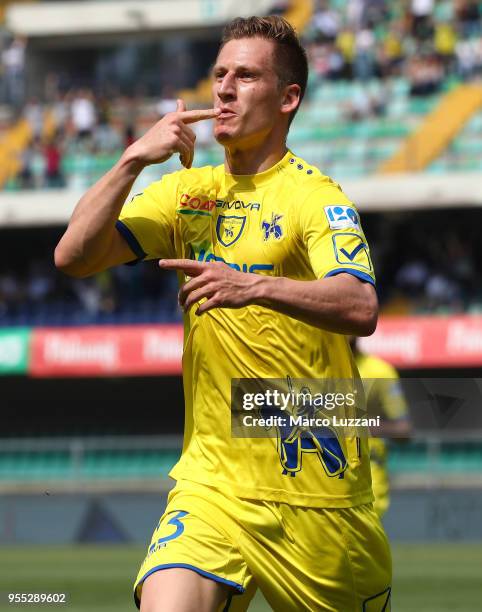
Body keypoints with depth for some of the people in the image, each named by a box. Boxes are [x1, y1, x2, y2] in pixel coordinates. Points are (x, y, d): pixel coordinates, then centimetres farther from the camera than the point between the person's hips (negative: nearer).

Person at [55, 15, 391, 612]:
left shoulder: (313, 194, -7)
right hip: (212, 484, 3)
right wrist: (133, 160, -8)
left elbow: (360, 308, -24)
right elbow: (74, 256, 3)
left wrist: (254, 286, -39)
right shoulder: (186, 192, 11)